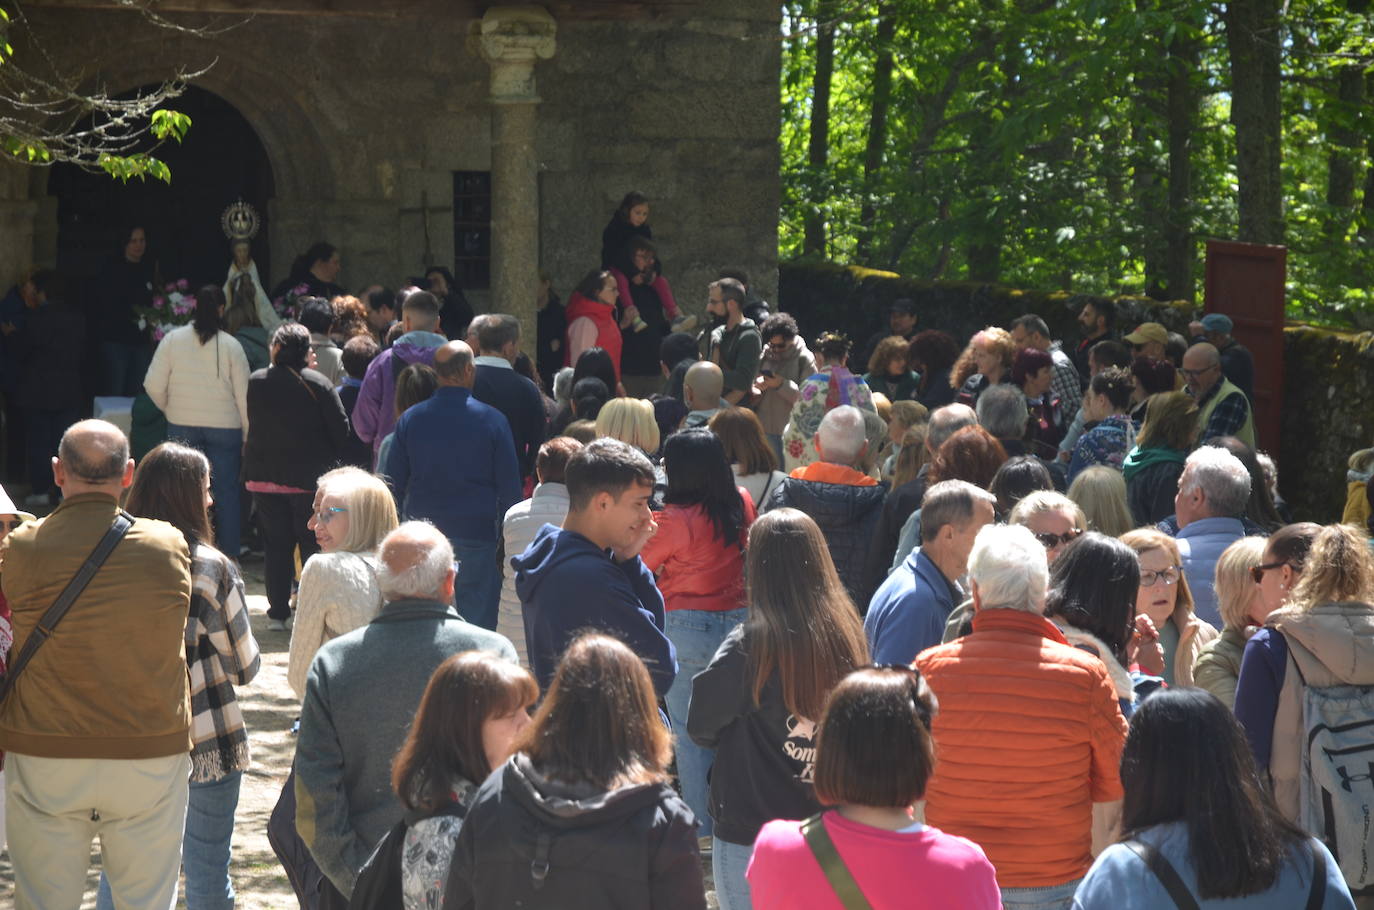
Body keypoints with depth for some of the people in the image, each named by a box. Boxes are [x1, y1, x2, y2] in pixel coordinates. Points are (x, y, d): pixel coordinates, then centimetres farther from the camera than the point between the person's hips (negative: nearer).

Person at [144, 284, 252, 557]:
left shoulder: (173, 339, -4)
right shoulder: (230, 345, -6)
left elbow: (153, 386, -4)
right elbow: (243, 394, -5)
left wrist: (169, 408, 16)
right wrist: (248, 436, 3)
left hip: (182, 425, 1)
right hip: (225, 427, -1)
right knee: (226, 490, 6)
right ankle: (229, 554, 8)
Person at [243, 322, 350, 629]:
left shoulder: (255, 383, -4)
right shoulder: (318, 384, -11)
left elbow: (252, 425, 8)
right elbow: (341, 429, -8)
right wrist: (330, 461, 8)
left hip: (264, 477, 2)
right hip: (310, 477, -2)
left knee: (275, 545, 8)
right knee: (313, 544, 5)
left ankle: (278, 613, 9)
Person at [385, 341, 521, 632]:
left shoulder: (410, 419, 2)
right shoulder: (492, 420, -5)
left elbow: (394, 485, 7)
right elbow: (510, 487, -3)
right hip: (477, 537, -3)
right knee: (478, 618, 2)